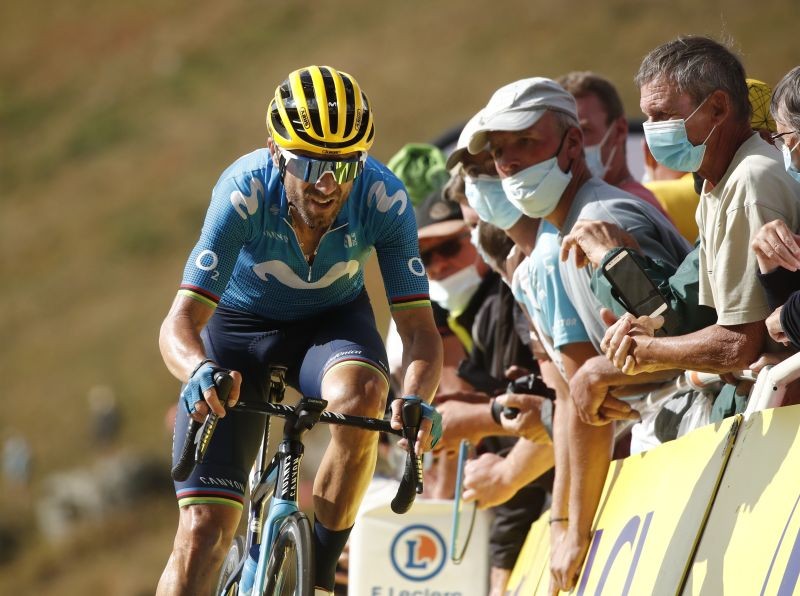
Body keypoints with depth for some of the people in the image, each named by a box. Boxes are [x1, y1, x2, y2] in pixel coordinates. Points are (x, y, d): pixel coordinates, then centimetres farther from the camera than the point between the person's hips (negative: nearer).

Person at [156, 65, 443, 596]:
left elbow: (419, 328, -26)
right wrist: (199, 372, -58)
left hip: (332, 321, 1)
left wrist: (418, 398, -48)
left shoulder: (385, 199, -27)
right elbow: (180, 324, -35)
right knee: (204, 527, -13)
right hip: (239, 323, -1)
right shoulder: (245, 191, -32)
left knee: (362, 393, -36)